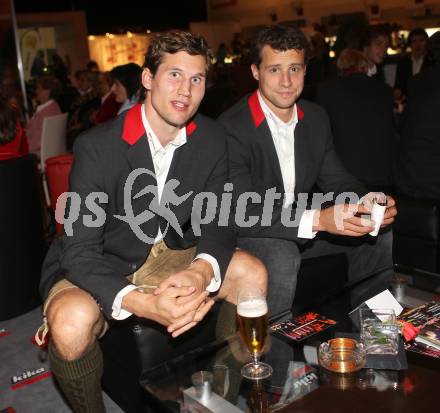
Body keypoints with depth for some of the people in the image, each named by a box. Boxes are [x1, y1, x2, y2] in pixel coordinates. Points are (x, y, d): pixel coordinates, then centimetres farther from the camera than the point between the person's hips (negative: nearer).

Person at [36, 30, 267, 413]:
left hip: (168, 257, 5)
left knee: (252, 274, -13)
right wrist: (146, 305, -42)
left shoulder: (212, 138, -8)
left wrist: (201, 272, -32)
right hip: (99, 267, -4)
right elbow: (80, 251, -25)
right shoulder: (98, 146, -24)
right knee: (72, 322, -35)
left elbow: (218, 222, -7)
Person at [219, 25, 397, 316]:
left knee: (386, 237, 2)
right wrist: (317, 219, -36)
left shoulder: (317, 118, 2)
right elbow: (241, 215, -27)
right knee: (282, 256, -37)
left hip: (304, 228, 7)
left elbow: (335, 179, 7)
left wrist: (368, 202, -16)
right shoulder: (232, 128, -22)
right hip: (247, 234, -7)